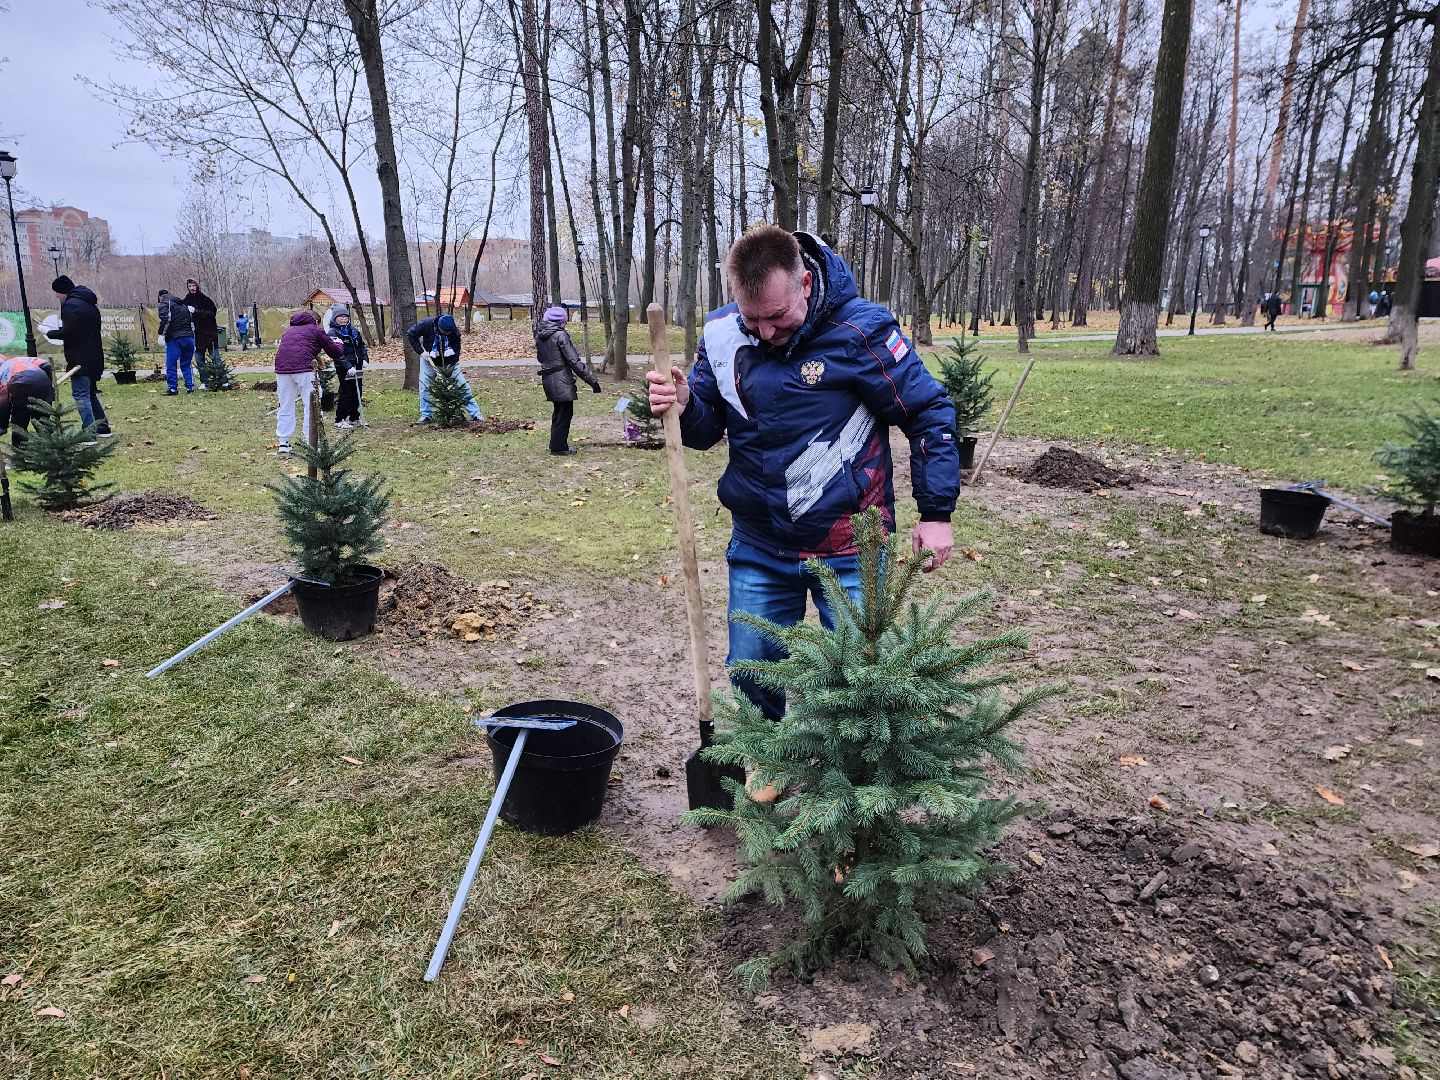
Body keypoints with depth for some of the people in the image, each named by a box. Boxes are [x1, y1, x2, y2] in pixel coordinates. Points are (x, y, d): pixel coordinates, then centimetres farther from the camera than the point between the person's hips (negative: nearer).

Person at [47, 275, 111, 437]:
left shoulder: (71, 305, -14)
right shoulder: (89, 303, 15)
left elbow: (67, 332, -18)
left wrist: (50, 333, -1)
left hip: (80, 360, -9)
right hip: (95, 356, 9)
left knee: (80, 395, -7)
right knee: (91, 393, 18)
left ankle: (89, 433, -11)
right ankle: (103, 428, 21)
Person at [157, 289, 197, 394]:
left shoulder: (165, 304, 4)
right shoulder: (183, 305, 25)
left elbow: (166, 318, -15)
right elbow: (191, 322, 24)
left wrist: (161, 334, -14)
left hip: (174, 338, -6)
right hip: (189, 337, 6)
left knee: (171, 365, 0)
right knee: (186, 364, 14)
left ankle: (172, 388, -1)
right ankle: (190, 387, 10)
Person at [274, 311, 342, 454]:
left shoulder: (288, 331, 31)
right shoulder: (316, 330, 15)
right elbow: (335, 353, 17)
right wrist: (338, 344, 38)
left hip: (281, 368, 5)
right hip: (303, 368, -5)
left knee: (285, 406, 13)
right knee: (312, 405, 3)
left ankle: (283, 442, 15)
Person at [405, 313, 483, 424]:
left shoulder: (455, 331, -25)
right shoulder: (426, 324, -27)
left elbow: (456, 352, -19)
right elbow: (410, 335, -14)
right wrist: (421, 351, -23)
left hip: (449, 361, 0)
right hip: (429, 360, 0)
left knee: (463, 385, -5)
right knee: (424, 386, -5)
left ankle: (475, 413, 0)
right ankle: (425, 415, 7)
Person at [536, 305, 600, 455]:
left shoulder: (539, 336, 9)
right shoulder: (560, 335, -14)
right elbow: (574, 361, -17)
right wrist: (592, 380, -14)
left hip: (547, 379, 8)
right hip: (562, 380, -8)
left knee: (558, 412, 19)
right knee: (565, 413, 1)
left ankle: (556, 445, 25)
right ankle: (559, 447, 5)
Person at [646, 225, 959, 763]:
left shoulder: (860, 330, -16)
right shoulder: (722, 333, -3)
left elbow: (929, 413, -8)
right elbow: (708, 428, 8)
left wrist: (936, 513, -8)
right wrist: (683, 406, -15)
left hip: (846, 551, -3)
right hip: (758, 547, 4)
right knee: (750, 677, 13)